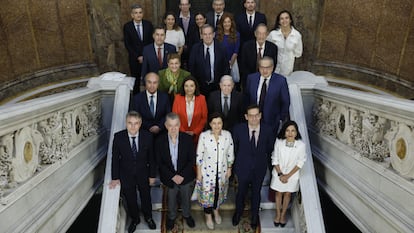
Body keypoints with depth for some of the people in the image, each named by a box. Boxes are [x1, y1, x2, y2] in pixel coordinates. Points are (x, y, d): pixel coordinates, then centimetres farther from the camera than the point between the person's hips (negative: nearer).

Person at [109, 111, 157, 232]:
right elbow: (115, 158, -10)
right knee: (130, 199, 20)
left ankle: (148, 217, 52)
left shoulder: (147, 136, -21)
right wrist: (115, 177, -4)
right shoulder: (118, 137, -21)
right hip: (126, 175, 0)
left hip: (143, 174, 0)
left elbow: (151, 157, -9)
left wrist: (152, 175, -2)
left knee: (146, 197, 23)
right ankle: (135, 219, 49)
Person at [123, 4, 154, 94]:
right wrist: (138, 57, -10)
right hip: (134, 58, -1)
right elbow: (127, 44, -5)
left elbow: (152, 41, 3)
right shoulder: (127, 26, -4)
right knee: (136, 80, 8)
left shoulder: (148, 24, 0)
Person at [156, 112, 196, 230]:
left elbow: (192, 160, -12)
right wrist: (173, 176, -18)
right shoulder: (160, 140, -17)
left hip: (186, 177, 0)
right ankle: (171, 216, 53)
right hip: (169, 178, 0)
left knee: (186, 198, 24)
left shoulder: (188, 139, -18)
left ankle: (187, 215, 54)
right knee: (171, 200, 24)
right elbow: (160, 162, -12)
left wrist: (182, 175, -19)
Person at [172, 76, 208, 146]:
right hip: (181, 134, 0)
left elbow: (204, 118, -2)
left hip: (196, 135, 0)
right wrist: (183, 131, -7)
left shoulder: (201, 98, -5)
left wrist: (195, 132, -7)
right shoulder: (178, 98, -5)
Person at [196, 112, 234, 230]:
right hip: (207, 170, -2)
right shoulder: (203, 136, -19)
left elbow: (230, 154, 0)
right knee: (207, 193, 12)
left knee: (219, 192, 21)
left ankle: (216, 210, 50)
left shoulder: (227, 135, -12)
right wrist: (199, 172, -6)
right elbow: (199, 155, -10)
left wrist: (229, 169, 4)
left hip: (222, 170, 3)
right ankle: (208, 216, 38)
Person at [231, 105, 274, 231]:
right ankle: (238, 211, 51)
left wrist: (263, 161, 10)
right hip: (243, 168, -1)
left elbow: (269, 149, 1)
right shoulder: (238, 129, -19)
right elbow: (234, 147, -3)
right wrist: (238, 161, 5)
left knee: (256, 193, 21)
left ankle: (254, 216, 48)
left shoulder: (267, 130, -16)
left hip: (259, 169, 1)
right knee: (241, 192, 20)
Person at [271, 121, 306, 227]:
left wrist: (288, 175, -13)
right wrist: (280, 174, -14)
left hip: (292, 175, 0)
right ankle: (278, 214, 38)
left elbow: (300, 163, -12)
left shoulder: (301, 145, -20)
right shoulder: (279, 142, -18)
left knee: (287, 194, 18)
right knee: (279, 193, 17)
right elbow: (275, 159, -9)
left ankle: (283, 214, 39)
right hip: (278, 174, 0)